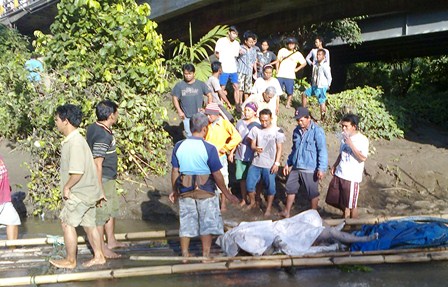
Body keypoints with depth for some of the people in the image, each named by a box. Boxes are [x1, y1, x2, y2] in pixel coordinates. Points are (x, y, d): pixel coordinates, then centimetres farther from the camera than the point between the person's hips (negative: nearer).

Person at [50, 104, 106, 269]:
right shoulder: (72, 140, 10)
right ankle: (99, 256, 25)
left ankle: (70, 261, 13)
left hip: (79, 193, -9)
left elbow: (77, 172, -28)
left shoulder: (75, 142, -22)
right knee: (89, 224, 16)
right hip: (87, 192, 9)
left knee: (67, 223, 1)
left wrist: (67, 187, -16)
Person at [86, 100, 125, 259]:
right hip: (102, 180, -11)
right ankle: (101, 249, 13)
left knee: (112, 209, 21)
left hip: (108, 178, 11)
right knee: (102, 213, 1)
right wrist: (100, 190, -25)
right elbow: (97, 164, -26)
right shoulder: (102, 136, -25)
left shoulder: (94, 127, 5)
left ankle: (111, 241, 36)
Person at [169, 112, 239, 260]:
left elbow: (175, 171, 2)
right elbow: (217, 175, -12)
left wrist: (174, 190, 15)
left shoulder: (179, 146, -4)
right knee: (207, 222, 12)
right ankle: (206, 254, 19)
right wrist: (227, 193, -2)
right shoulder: (209, 148, -15)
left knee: (186, 221, 16)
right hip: (205, 191, -3)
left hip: (185, 190, 4)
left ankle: (185, 253, 25)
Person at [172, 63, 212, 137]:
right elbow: (175, 98, 3)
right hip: (187, 117, 1)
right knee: (190, 136, 10)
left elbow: (209, 95, 2)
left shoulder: (200, 84, -4)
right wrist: (179, 111, -6)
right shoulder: (179, 85, -3)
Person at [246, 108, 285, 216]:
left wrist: (277, 163, -10)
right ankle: (252, 203, 29)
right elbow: (252, 145, 4)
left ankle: (269, 207, 21)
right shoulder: (256, 130, 1)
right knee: (249, 184, 5)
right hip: (256, 163, 3)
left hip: (270, 165, -3)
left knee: (270, 187, 3)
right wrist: (256, 148, -20)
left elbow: (279, 148, -3)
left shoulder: (277, 131, -6)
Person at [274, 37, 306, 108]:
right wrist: (277, 69, 4)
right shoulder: (282, 51, 5)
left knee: (290, 91, 0)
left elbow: (304, 63, 8)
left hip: (290, 76, -1)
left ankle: (288, 103, 18)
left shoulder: (297, 54, 2)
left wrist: (297, 69, 0)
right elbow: (278, 61, 13)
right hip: (280, 75, 1)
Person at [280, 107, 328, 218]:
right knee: (290, 188, 14)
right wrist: (288, 164, 17)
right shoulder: (296, 131, 7)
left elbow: (322, 151, -15)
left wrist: (321, 169, -19)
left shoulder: (317, 131, -14)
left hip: (310, 169, -6)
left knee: (313, 192, 7)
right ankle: (287, 212, 28)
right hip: (295, 167, 7)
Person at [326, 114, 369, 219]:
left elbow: (363, 158, -22)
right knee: (339, 202, 14)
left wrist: (351, 144, -25)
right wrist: (335, 165, 15)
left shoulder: (362, 139, -13)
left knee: (351, 205, 5)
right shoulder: (345, 136, 9)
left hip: (352, 177, -7)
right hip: (339, 174, 7)